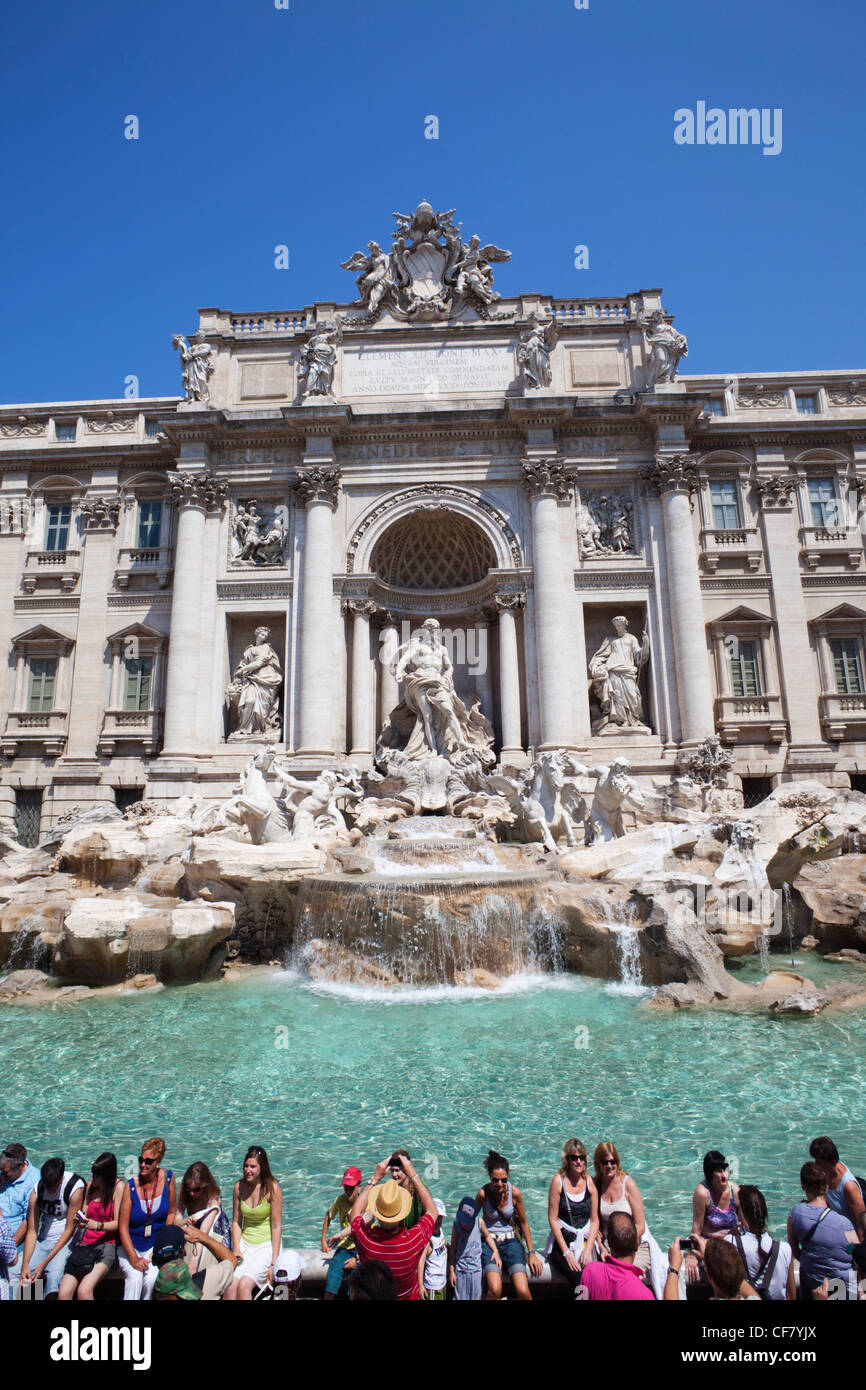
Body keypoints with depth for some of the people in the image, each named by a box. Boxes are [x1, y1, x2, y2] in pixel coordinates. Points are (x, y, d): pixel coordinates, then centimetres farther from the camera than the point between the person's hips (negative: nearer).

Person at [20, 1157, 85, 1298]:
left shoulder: (75, 1187, -16)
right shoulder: (36, 1190, -2)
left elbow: (69, 1230, -13)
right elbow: (32, 1231, -1)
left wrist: (44, 1263, -16)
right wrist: (25, 1264, -14)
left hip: (66, 1240, -5)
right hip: (43, 1240, 5)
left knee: (53, 1274, -31)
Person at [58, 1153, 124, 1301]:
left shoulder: (118, 1187, -7)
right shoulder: (91, 1186, 12)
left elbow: (117, 1223, -7)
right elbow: (84, 1214, 16)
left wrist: (96, 1225, -22)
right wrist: (80, 1221, -6)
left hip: (106, 1244, -6)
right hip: (85, 1243, 6)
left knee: (84, 1290, -27)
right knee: (63, 1293, -16)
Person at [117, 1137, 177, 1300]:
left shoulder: (167, 1178, -8)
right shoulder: (131, 1186, -13)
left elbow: (172, 1212, 3)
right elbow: (123, 1228, -10)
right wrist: (134, 1258, -17)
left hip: (156, 1245, 1)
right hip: (130, 1246, -1)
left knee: (152, 1278, -24)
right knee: (135, 1278, -27)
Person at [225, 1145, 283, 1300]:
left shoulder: (272, 1188, -13)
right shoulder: (239, 1187, 0)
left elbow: (276, 1226, -10)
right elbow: (236, 1221, 9)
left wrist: (274, 1263, -12)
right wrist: (236, 1248, -4)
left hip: (267, 1244, -4)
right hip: (245, 1243, 4)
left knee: (244, 1284, -25)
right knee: (230, 1286, -20)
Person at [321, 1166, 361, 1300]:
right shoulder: (340, 1200, -5)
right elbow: (328, 1216, 17)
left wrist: (357, 1258, -16)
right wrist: (323, 1240, 13)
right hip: (343, 1247, 3)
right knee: (331, 1284, -17)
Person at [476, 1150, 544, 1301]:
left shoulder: (515, 1192, -8)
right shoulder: (483, 1194, -13)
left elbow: (524, 1222, 5)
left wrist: (531, 1253, 6)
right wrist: (493, 1248, -4)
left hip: (511, 1240, 1)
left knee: (523, 1291, -20)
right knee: (495, 1290, -26)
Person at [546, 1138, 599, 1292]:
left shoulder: (590, 1182, 6)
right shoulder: (558, 1181, -4)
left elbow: (594, 1220, 8)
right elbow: (552, 1219, -4)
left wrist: (588, 1250, -5)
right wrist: (566, 1252, -10)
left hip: (586, 1242, 3)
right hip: (562, 1242, -3)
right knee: (579, 1279, -27)